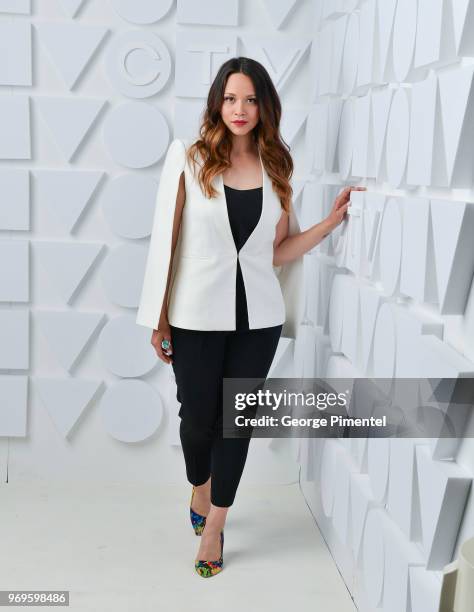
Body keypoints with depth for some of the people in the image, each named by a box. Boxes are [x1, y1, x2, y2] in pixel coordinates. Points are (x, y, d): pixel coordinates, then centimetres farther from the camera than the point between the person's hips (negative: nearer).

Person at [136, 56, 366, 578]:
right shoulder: (189, 159, -4)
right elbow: (166, 240, -5)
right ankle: (201, 493, 42)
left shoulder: (276, 168, 5)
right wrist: (158, 320, -6)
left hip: (258, 316, 2)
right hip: (197, 315, -2)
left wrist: (332, 220, -3)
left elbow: (277, 253, 6)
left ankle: (214, 527, 27)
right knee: (198, 418, 10)